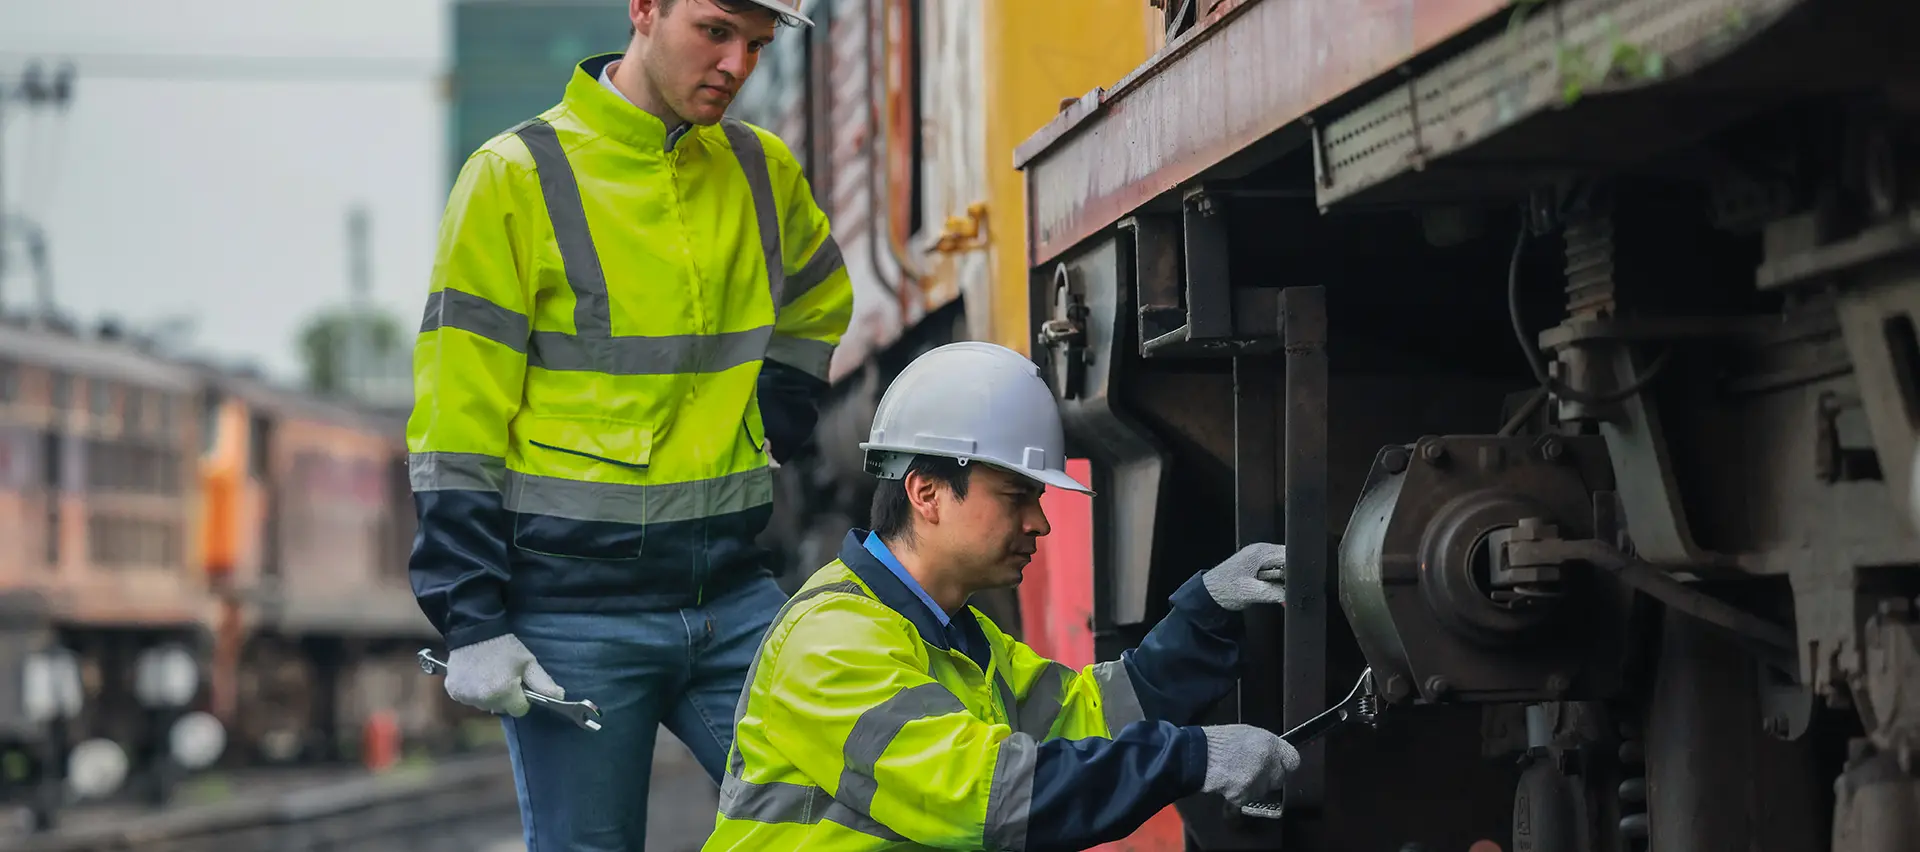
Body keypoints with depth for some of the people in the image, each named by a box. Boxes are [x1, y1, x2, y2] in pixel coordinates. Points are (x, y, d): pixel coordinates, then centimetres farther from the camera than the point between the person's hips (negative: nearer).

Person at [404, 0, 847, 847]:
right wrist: (473, 625, -12)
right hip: (574, 611, -4)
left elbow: (816, 311, 31)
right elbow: (455, 423, -7)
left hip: (732, 596, 5)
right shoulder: (517, 178, -6)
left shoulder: (764, 173, 9)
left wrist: (760, 440, 13)